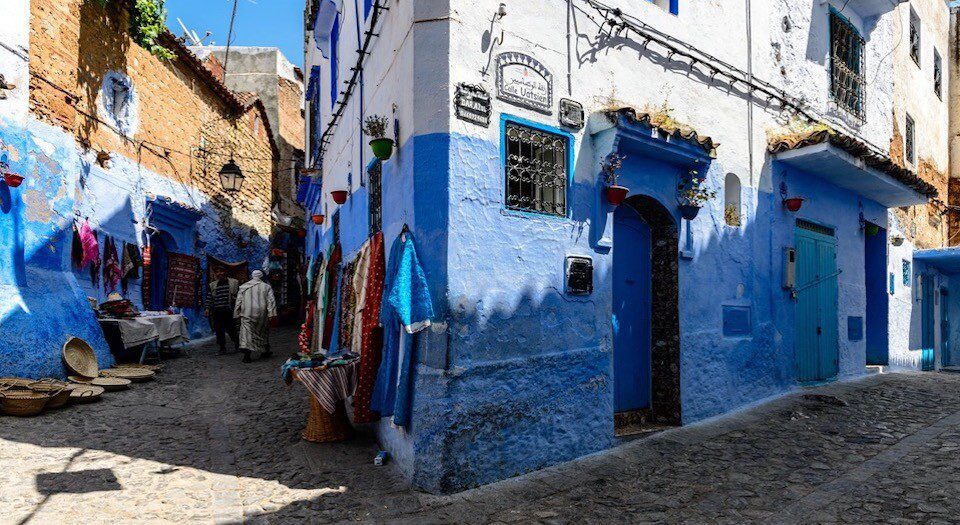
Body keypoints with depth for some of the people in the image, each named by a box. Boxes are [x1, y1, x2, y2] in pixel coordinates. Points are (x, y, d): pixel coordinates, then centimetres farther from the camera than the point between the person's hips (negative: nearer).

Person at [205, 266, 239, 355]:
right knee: (219, 330, 2)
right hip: (217, 311, 3)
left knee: (231, 329, -2)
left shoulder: (234, 283, 5)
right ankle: (222, 348, 12)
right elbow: (209, 297, 15)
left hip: (229, 310, -3)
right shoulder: (212, 285, 14)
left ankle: (237, 344, 22)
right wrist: (208, 309, 6)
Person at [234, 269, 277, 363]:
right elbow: (271, 301, -6)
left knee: (247, 332, -4)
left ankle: (247, 354, -19)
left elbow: (238, 302, 10)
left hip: (247, 314, 0)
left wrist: (237, 314, 16)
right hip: (261, 313, 0)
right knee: (263, 332, 16)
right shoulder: (266, 287, 4)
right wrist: (271, 313, -9)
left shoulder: (243, 287, 10)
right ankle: (265, 351, 28)